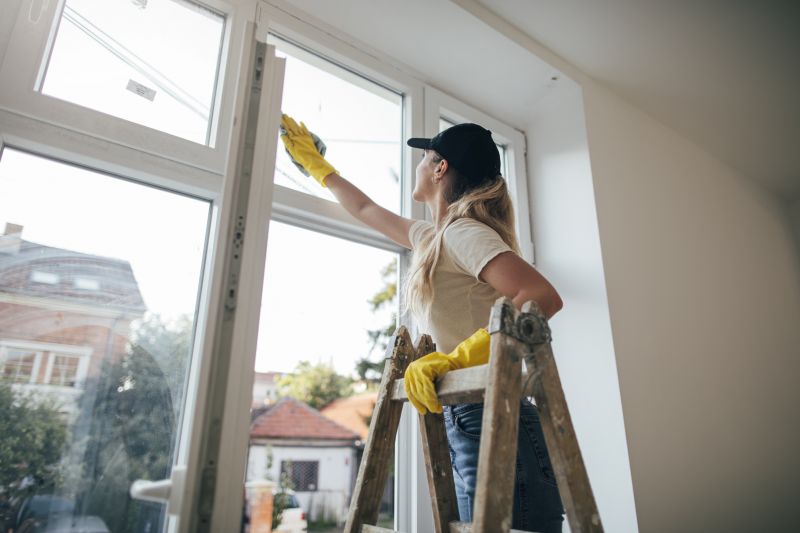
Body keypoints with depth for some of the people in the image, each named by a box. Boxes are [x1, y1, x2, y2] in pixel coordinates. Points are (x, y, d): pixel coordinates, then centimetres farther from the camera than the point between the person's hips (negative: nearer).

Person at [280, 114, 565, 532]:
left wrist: (457, 356, -28)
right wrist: (315, 163, 45)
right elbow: (366, 210, 33)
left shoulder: (463, 232, -10)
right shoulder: (435, 238, 19)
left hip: (493, 424, -9)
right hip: (468, 424, 9)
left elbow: (543, 298, -23)